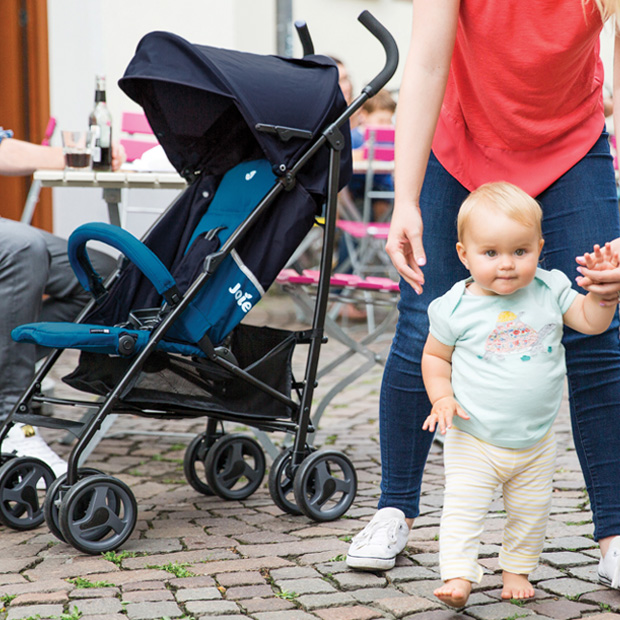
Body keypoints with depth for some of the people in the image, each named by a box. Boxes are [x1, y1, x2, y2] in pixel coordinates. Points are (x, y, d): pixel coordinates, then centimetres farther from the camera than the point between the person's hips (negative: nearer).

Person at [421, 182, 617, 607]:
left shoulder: (549, 290, -5)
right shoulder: (457, 307, -11)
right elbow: (435, 355, 2)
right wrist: (442, 397, -12)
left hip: (535, 444, 3)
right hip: (474, 443, -3)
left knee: (531, 513, 14)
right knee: (463, 509, -10)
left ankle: (517, 570, 32)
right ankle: (458, 577, -6)